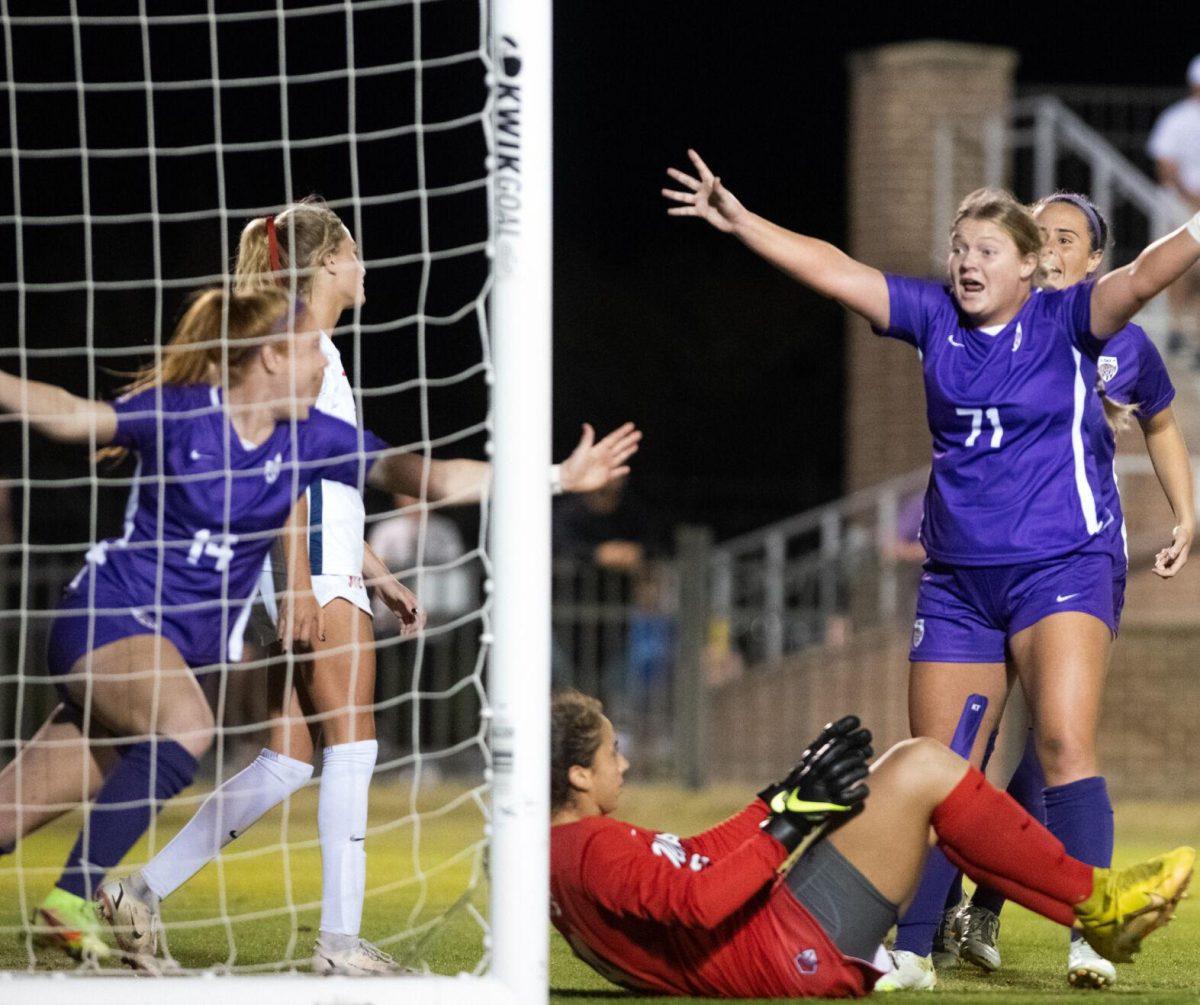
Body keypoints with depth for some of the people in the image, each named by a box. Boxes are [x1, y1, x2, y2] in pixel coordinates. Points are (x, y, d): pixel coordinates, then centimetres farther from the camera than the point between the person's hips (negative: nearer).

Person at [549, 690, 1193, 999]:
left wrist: (785, 799, 17)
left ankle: (1095, 915, 20)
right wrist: (790, 821, -20)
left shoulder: (569, 853, 17)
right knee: (922, 767, -10)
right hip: (794, 951, -11)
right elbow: (694, 900, -28)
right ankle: (1093, 900, 0)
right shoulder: (592, 849, -16)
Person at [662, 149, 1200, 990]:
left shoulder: (1065, 321, -4)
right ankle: (914, 950, 17)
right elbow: (833, 272, 9)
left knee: (1065, 743, -21)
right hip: (957, 581, 5)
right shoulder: (934, 318, 7)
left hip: (1060, 567, -5)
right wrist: (741, 221, 8)